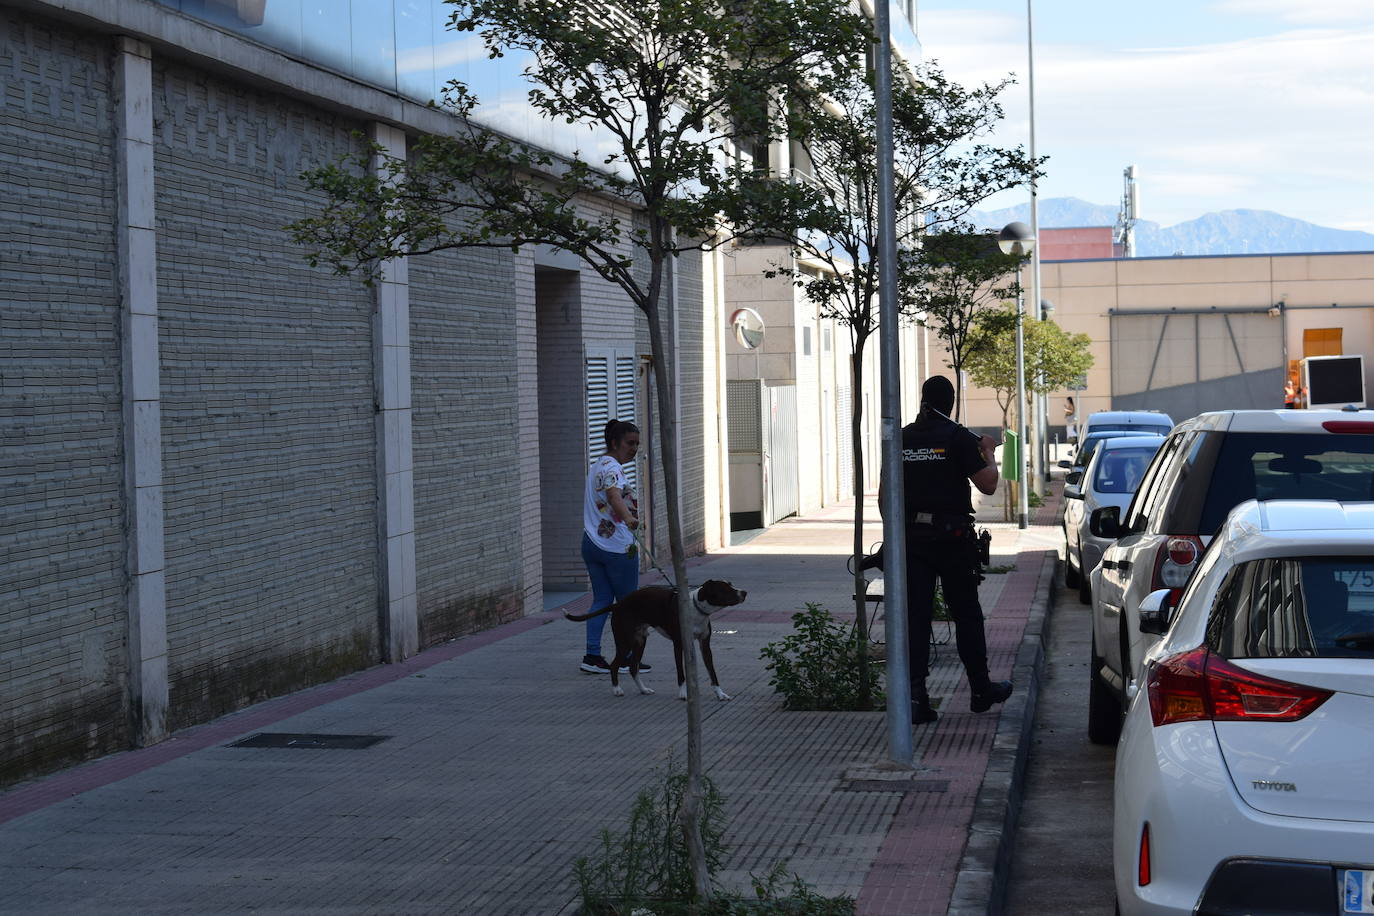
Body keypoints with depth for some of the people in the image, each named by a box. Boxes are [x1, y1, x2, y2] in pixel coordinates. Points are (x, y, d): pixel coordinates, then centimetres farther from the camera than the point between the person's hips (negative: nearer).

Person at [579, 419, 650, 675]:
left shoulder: (595, 466, 16)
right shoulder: (612, 467, -15)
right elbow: (614, 494, -36)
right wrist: (629, 518, -54)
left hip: (591, 545, 9)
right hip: (617, 546, -9)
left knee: (602, 600, 9)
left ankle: (592, 656, 4)